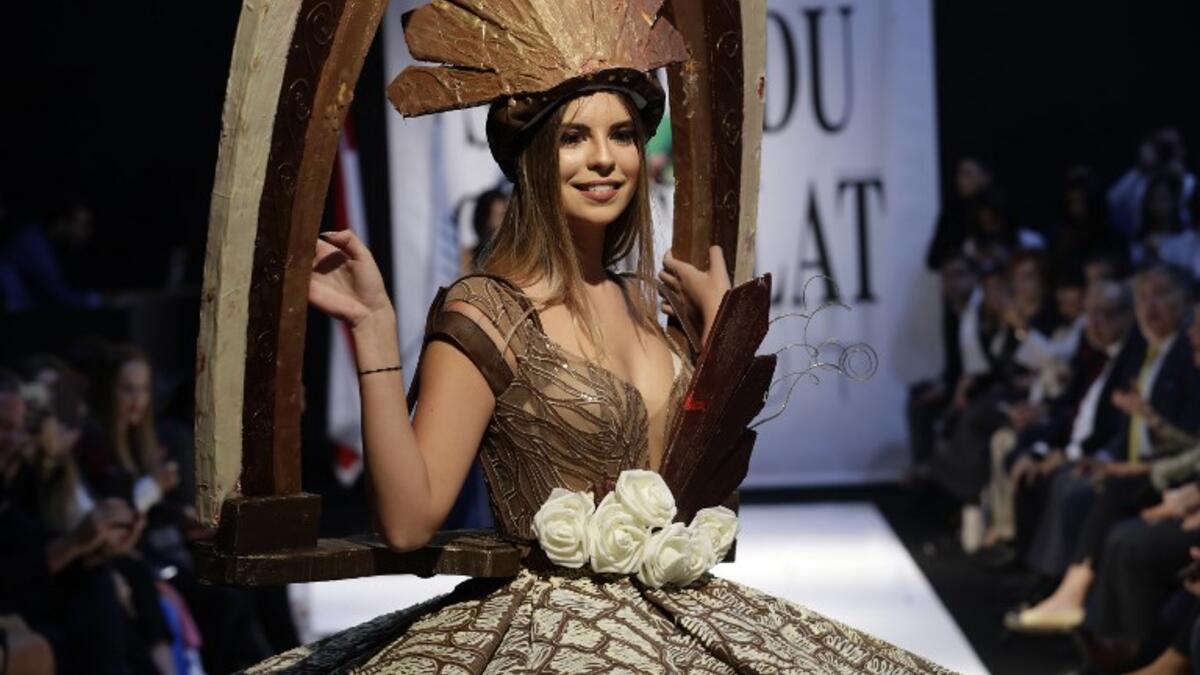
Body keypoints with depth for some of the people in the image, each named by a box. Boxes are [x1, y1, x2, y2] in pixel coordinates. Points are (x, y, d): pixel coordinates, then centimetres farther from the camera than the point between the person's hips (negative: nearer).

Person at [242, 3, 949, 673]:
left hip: (674, 603, 7)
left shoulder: (631, 298, 9)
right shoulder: (486, 313, -11)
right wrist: (375, 328, -25)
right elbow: (409, 520, -19)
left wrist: (716, 302, 18)